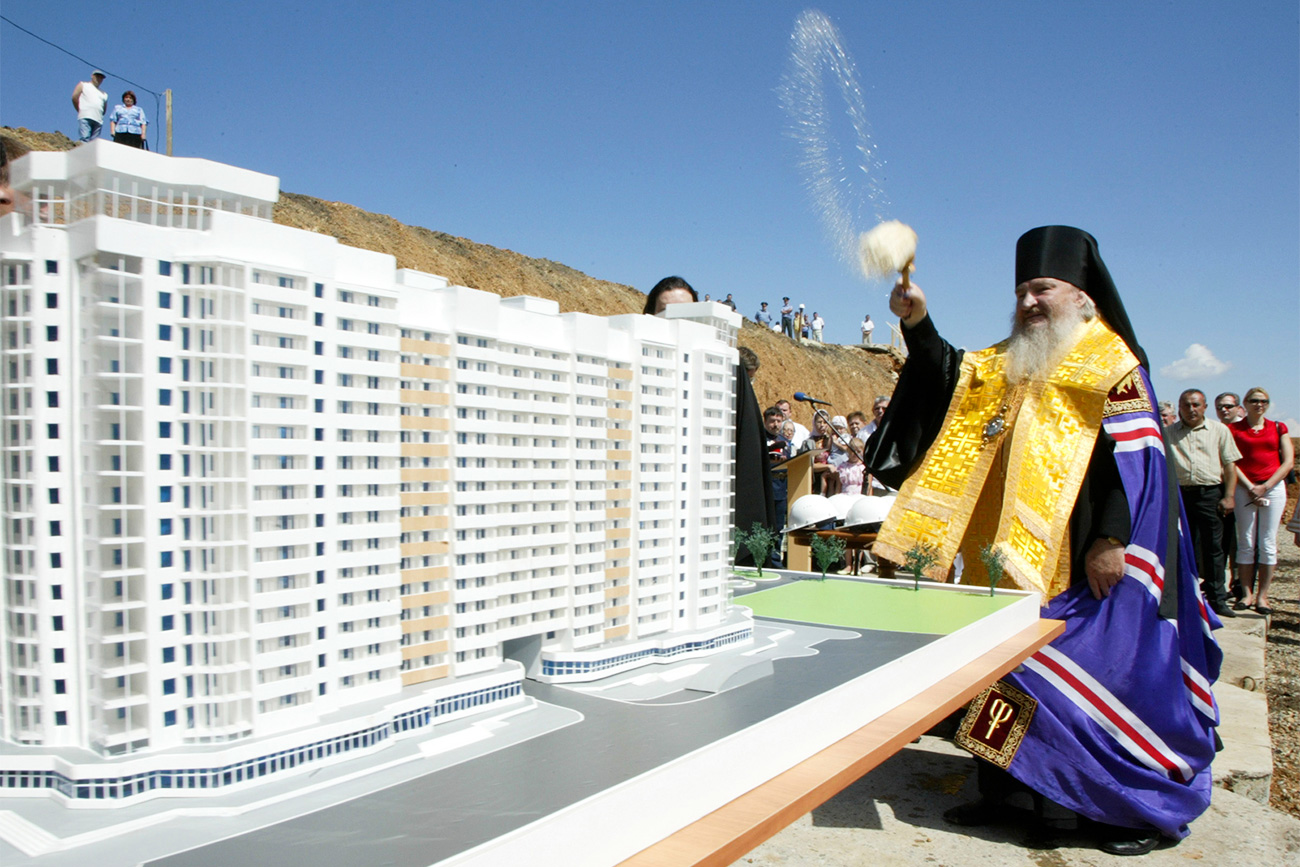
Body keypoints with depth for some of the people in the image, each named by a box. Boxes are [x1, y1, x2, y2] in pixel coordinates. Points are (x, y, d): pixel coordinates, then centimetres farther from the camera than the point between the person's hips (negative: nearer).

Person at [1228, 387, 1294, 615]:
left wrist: (1265, 486, -6)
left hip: (1273, 487, 1)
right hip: (1244, 487, -1)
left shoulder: (1278, 428, 10)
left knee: (1268, 543, -1)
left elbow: (1289, 461, 4)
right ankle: (1247, 593, 4)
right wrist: (1250, 488, -9)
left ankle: (1262, 595, 3)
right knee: (1246, 543, 0)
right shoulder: (1233, 429, 6)